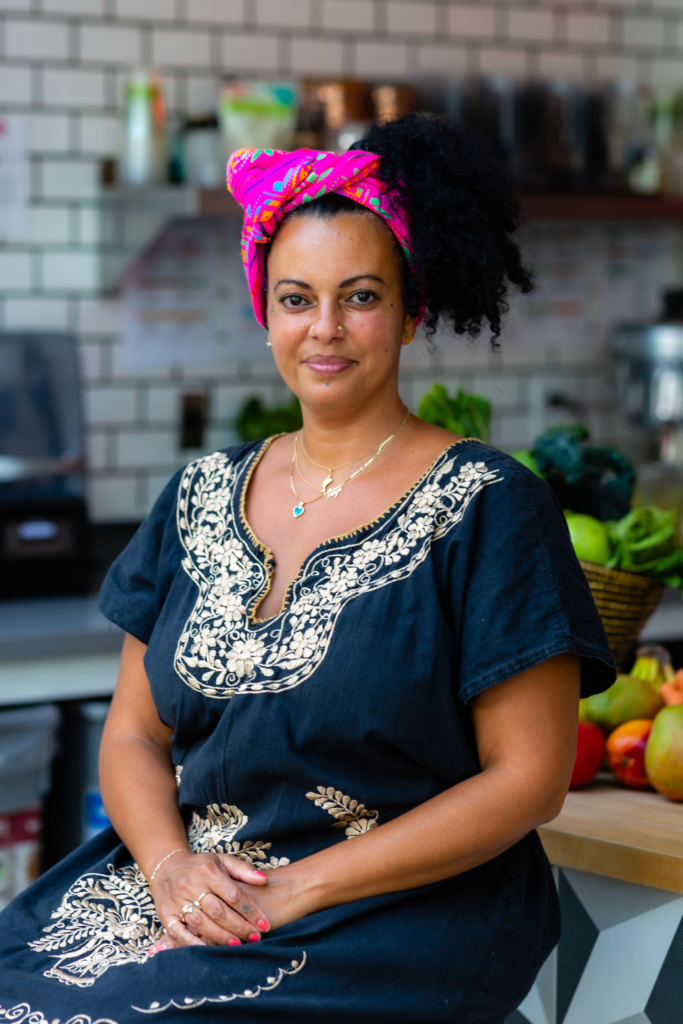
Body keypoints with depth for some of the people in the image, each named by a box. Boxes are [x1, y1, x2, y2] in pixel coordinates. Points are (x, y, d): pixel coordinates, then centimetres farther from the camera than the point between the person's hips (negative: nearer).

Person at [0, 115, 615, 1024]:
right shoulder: (203, 496, 10)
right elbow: (134, 733, 12)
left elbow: (530, 779, -9)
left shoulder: (486, 507, -5)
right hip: (191, 884, 5)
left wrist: (299, 888, -14)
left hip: (401, 917, -5)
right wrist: (170, 866, -10)